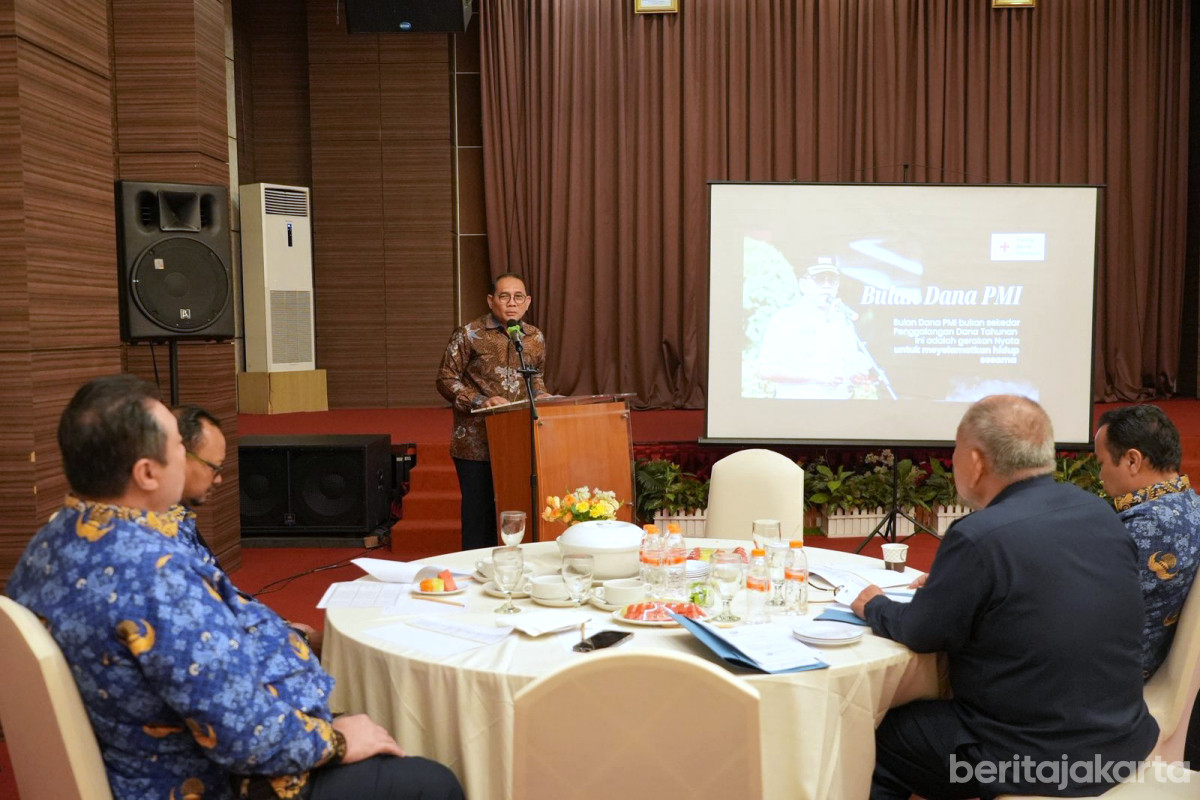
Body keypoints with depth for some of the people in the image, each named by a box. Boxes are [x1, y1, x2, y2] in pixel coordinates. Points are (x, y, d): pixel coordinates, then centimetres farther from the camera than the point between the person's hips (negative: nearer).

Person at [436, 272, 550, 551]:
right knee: (479, 516, 2)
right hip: (476, 444, -4)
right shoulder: (468, 335, -6)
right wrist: (480, 401, -17)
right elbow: (446, 379, -4)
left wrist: (540, 395, 2)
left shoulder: (535, 338, 9)